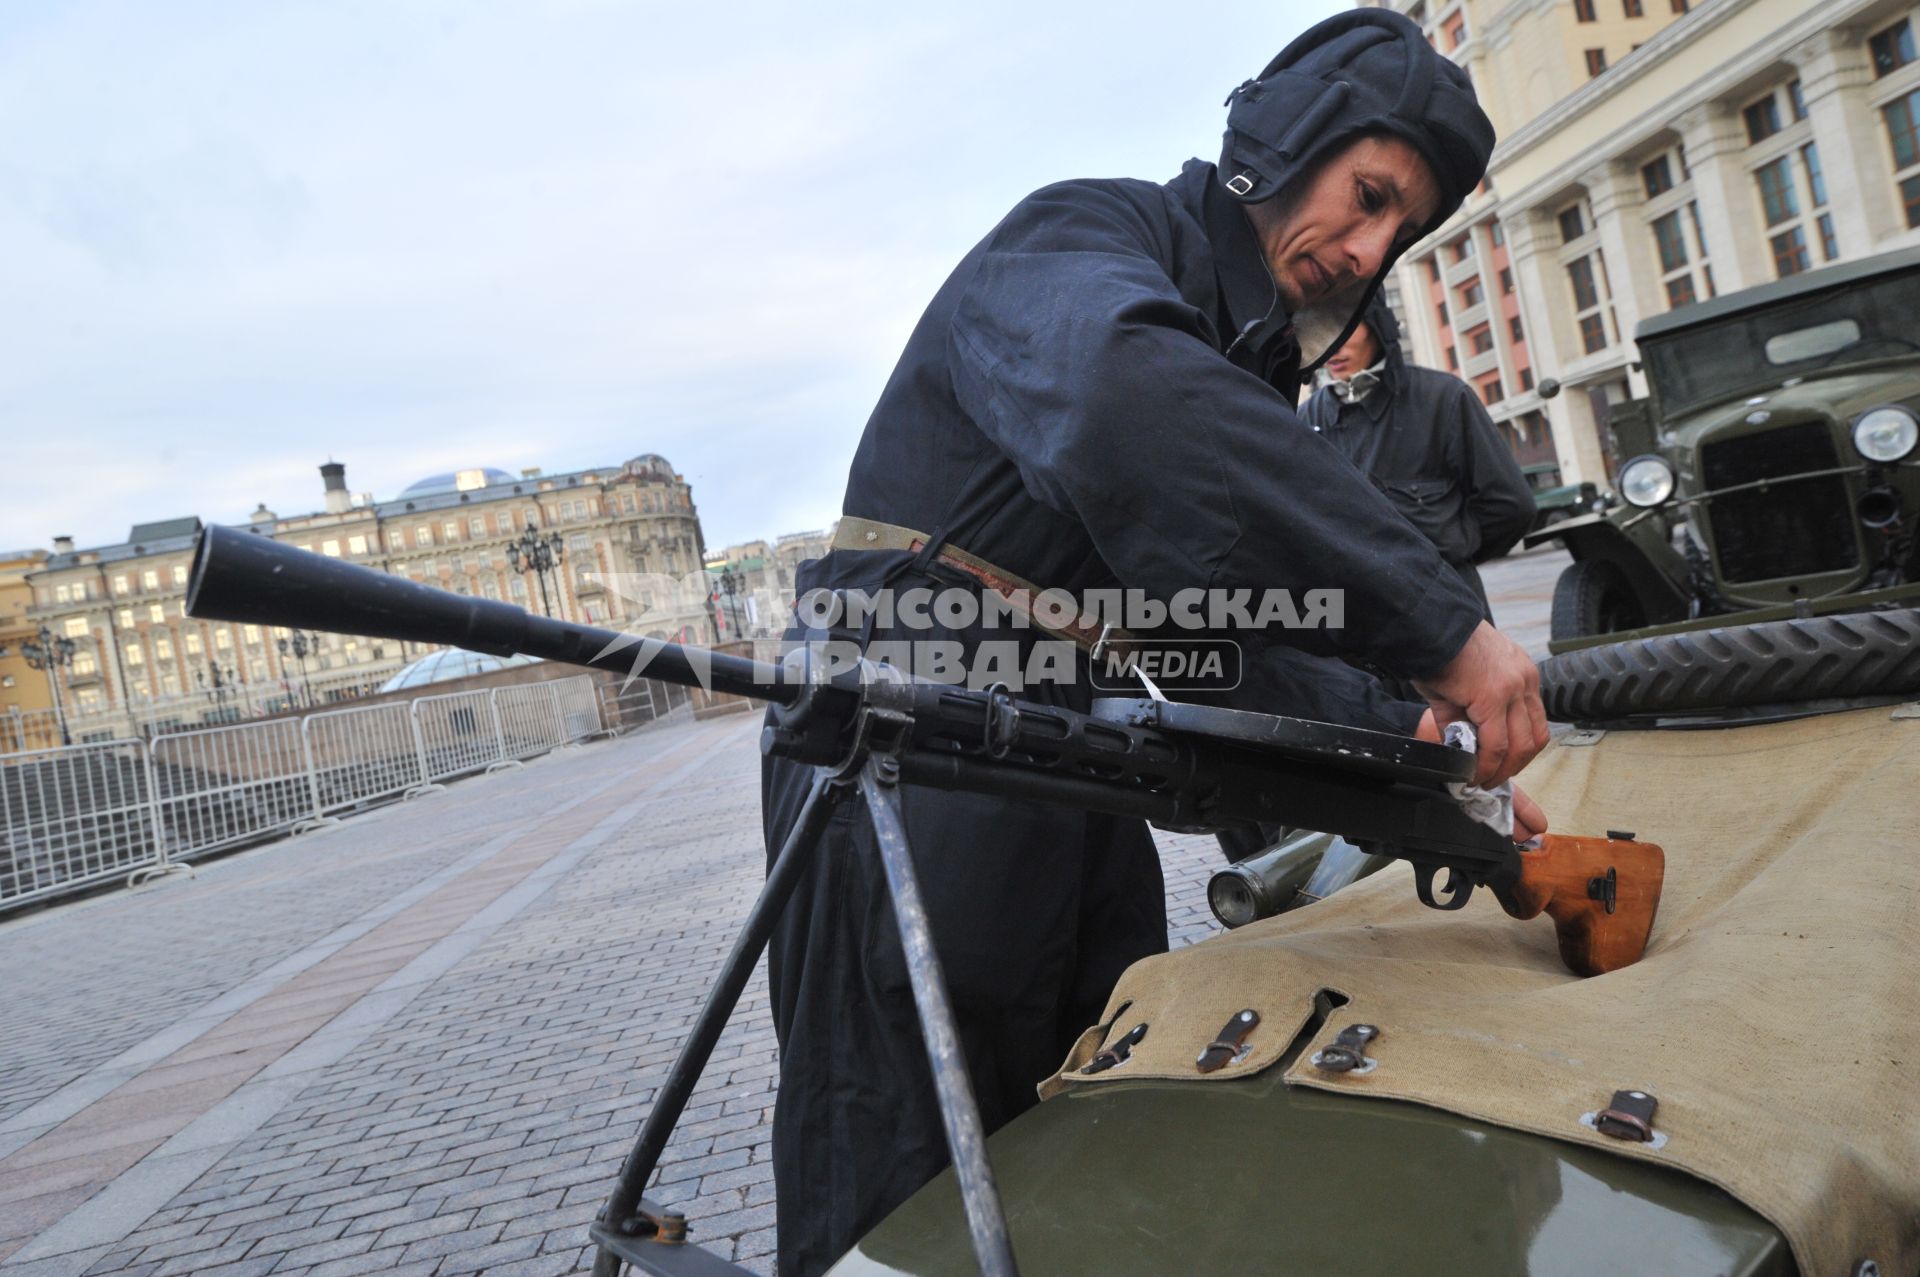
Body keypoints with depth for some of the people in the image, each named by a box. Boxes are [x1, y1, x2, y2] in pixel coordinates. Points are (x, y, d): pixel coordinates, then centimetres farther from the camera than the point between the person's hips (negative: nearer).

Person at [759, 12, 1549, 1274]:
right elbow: (1122, 409, -37)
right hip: (907, 762, -9)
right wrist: (1441, 622, -35)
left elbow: (1233, 637, 12)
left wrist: (1399, 735, -6)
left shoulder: (1246, 368, 17)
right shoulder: (1081, 238, -11)